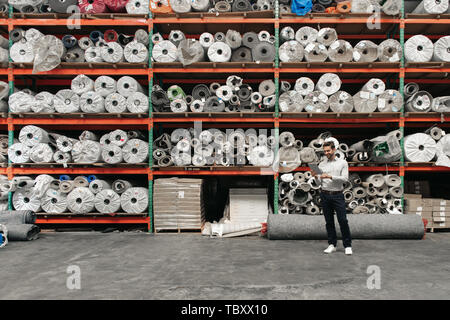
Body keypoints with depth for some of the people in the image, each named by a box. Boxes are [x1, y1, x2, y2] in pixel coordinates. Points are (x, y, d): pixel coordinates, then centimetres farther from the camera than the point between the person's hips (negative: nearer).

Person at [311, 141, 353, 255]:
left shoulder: (343, 163, 3)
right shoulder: (322, 164, 10)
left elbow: (345, 179, -8)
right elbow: (320, 182, 10)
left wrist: (330, 176, -17)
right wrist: (316, 177, -11)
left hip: (338, 195, -3)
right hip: (325, 195, 3)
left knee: (343, 220, -5)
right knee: (329, 221, 6)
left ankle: (347, 246, 5)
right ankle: (332, 244, 15)